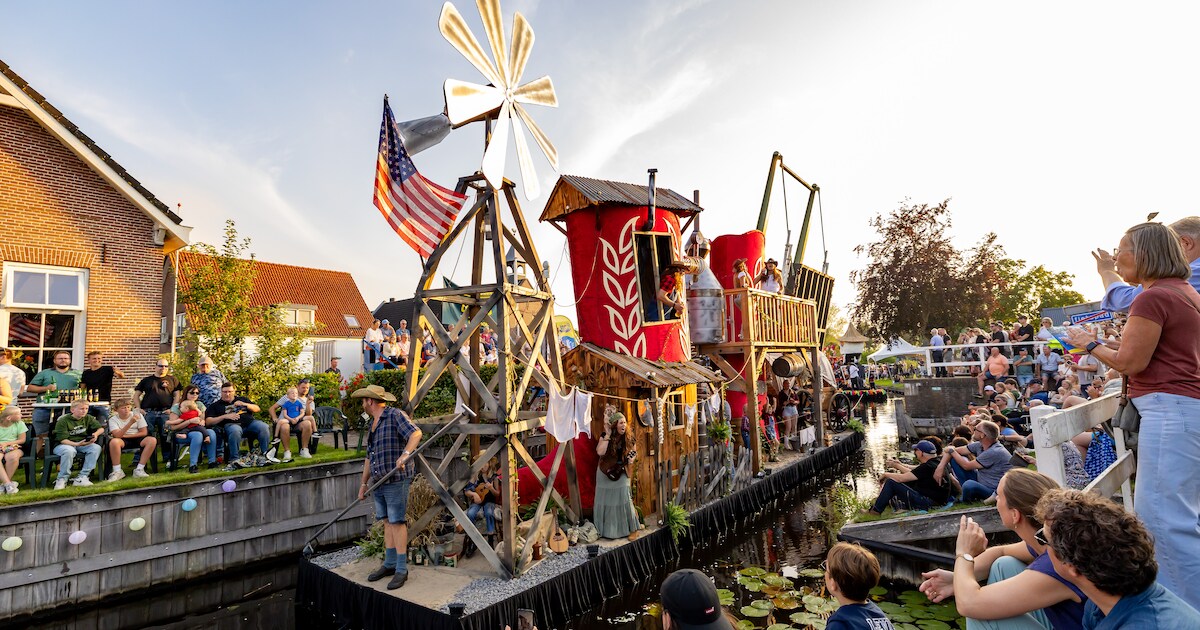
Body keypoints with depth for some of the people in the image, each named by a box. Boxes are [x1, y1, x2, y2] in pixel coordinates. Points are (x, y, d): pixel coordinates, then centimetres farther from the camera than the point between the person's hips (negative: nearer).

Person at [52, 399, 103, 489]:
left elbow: (101, 428, 11)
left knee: (96, 448, -26)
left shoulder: (88, 418, 5)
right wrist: (77, 444, -31)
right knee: (69, 451, -40)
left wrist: (96, 434, -13)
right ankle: (62, 479, -22)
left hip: (82, 444, 5)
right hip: (64, 444, -4)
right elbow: (62, 440, -15)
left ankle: (82, 477, -25)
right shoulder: (63, 421, -10)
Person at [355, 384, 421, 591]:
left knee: (397, 522, -6)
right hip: (379, 481, 9)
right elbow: (369, 457, 23)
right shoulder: (373, 424, 18)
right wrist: (364, 483, 24)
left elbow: (416, 433, -22)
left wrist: (406, 453, -37)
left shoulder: (395, 415, -9)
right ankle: (389, 564, 22)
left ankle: (401, 570, 0)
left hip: (396, 479, -8)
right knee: (387, 521, 13)